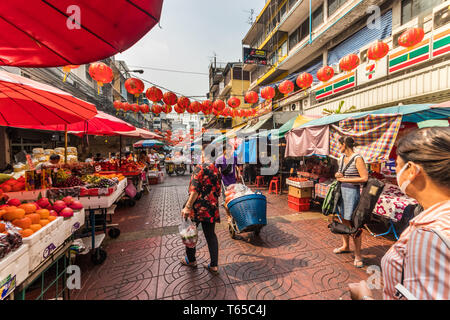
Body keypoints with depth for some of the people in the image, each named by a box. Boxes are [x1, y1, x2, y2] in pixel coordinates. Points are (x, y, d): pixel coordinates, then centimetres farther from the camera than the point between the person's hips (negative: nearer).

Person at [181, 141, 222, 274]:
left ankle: (191, 260, 35)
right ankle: (214, 265, 21)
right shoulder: (217, 170, 5)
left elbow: (195, 191, -21)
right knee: (211, 235, 15)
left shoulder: (200, 168, -15)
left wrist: (187, 207, -17)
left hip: (198, 207, -5)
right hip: (212, 208, 6)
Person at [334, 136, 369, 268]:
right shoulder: (342, 158, 10)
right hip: (341, 190, 8)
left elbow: (364, 178, -18)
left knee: (353, 223, -2)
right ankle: (345, 246, 34)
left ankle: (358, 255, 12)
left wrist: (345, 179, -14)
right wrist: (338, 175, 1)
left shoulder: (357, 158, -14)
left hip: (352, 191, -8)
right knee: (344, 220, 18)